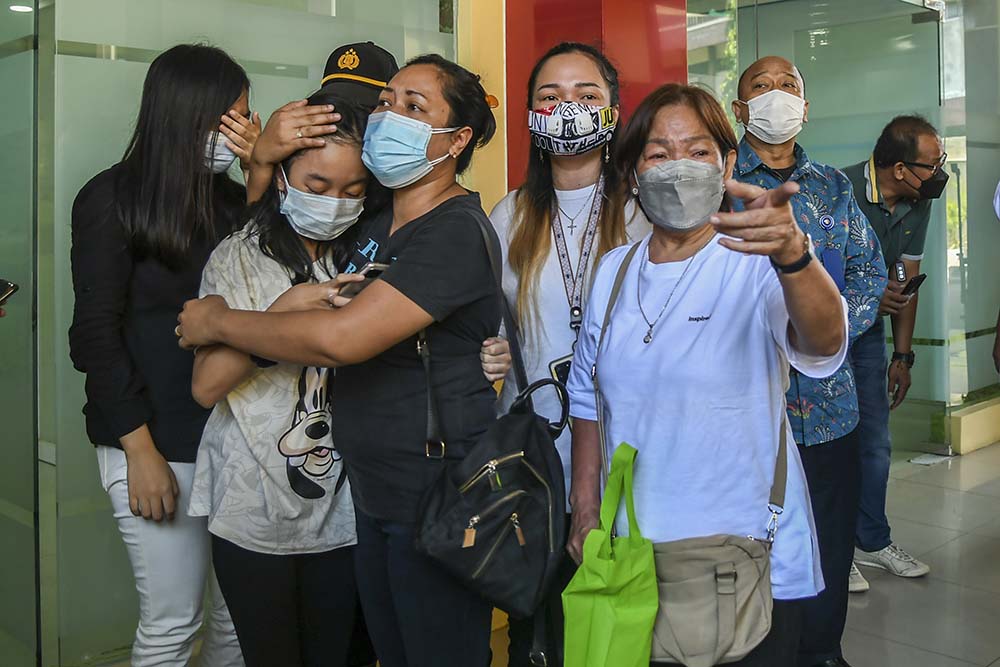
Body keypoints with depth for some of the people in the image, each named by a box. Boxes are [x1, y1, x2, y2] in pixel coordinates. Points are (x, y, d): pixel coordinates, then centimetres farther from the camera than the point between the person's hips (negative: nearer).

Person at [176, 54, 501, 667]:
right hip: (372, 494, 8)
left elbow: (341, 337, -27)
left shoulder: (456, 231, -19)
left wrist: (218, 322, -12)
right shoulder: (376, 224, 11)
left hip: (437, 499, -8)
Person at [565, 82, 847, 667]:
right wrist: (585, 510, 8)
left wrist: (793, 253, -52)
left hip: (752, 563, -4)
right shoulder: (613, 271, 3)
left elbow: (823, 344, -33)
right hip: (630, 553, 4)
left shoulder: (757, 266, -12)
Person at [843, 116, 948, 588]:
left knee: (875, 442, 10)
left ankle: (872, 541, 25)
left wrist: (902, 356, 7)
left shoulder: (918, 205, -1)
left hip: (867, 329, 7)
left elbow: (906, 281, 6)